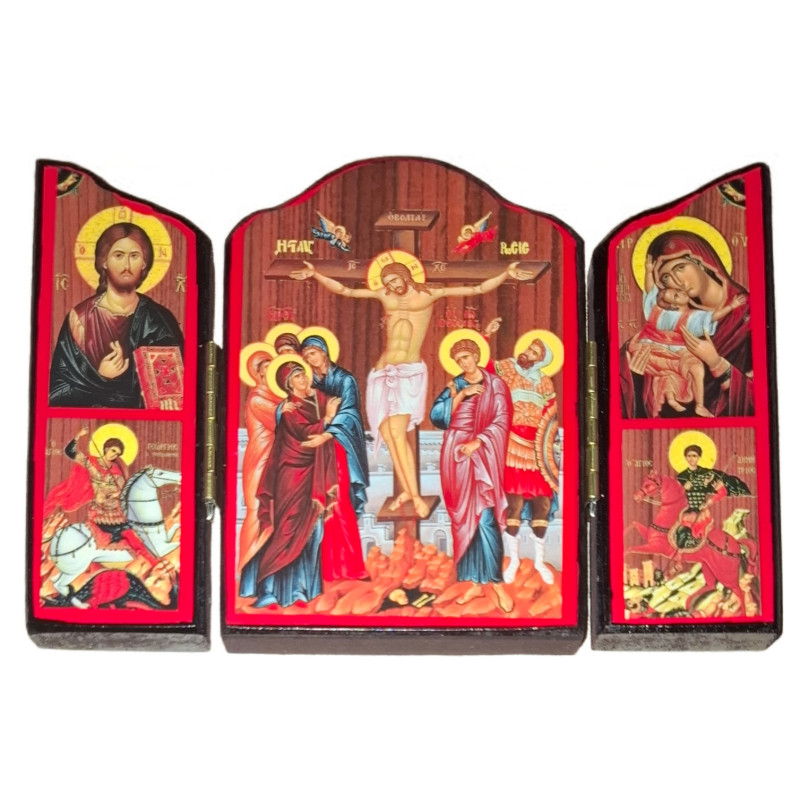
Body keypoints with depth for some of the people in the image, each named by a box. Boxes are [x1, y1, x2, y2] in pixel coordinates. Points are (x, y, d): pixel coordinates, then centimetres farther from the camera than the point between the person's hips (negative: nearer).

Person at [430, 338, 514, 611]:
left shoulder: (495, 385, 3)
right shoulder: (455, 386, 11)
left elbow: (501, 421, -5)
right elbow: (437, 416, -1)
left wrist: (477, 442, -15)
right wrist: (460, 395, -12)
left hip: (483, 454, -4)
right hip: (455, 454, 4)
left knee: (485, 518, -12)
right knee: (463, 518, 2)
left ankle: (496, 581, -6)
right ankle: (474, 582, 6)